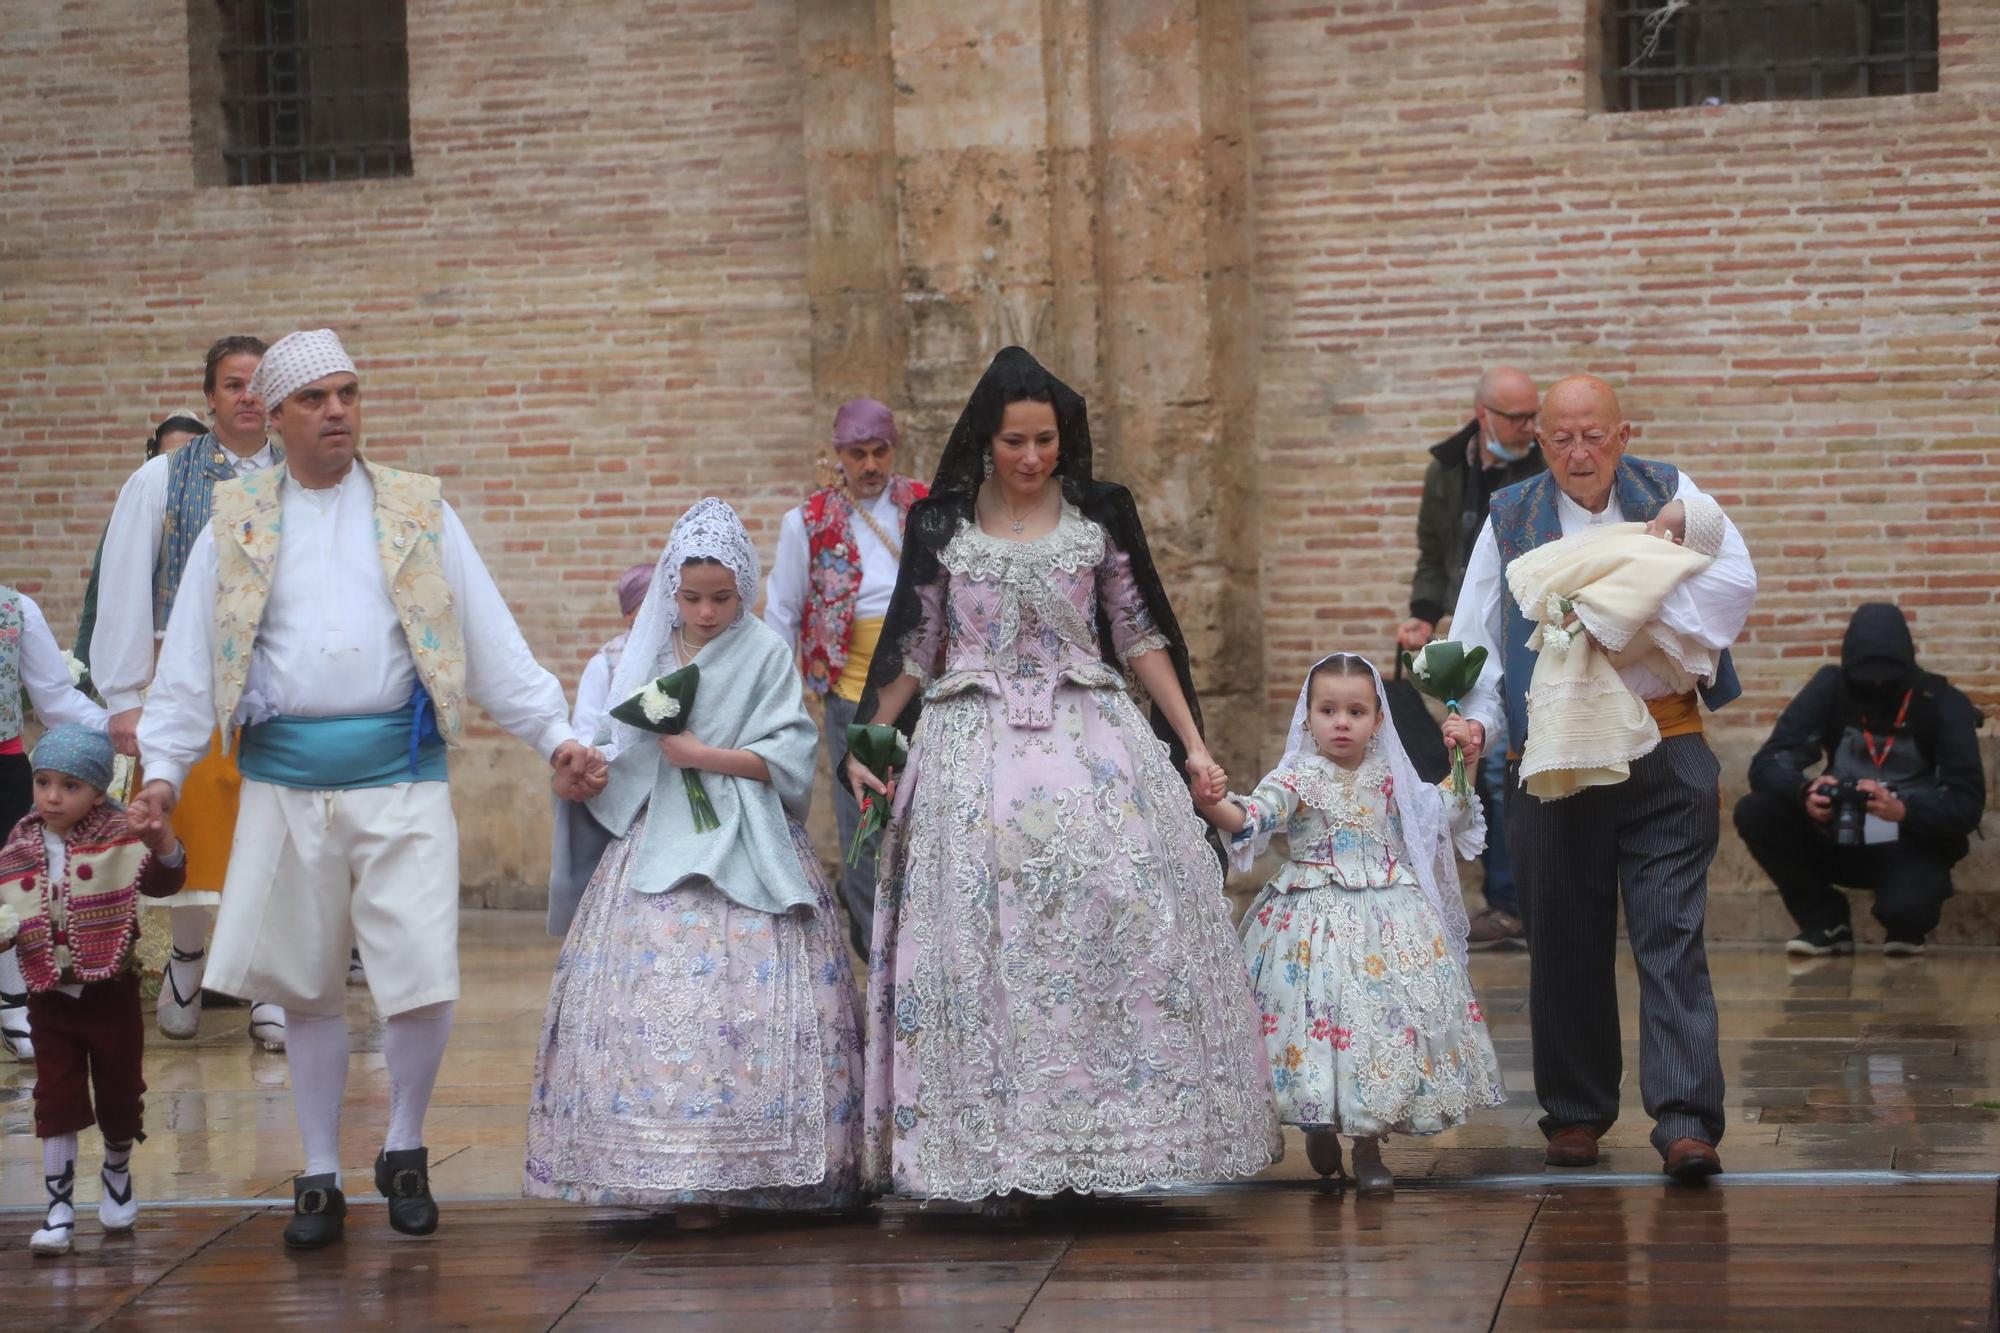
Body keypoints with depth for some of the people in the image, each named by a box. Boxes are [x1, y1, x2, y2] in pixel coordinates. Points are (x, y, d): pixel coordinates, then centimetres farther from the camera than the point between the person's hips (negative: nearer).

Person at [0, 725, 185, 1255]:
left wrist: (165, 848, -40)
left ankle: (118, 1177, 37)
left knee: (119, 1095, 12)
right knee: (56, 1101, -1)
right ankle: (59, 1207, 4)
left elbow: (162, 881, -20)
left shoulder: (118, 839, -9)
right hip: (50, 994, 2)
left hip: (111, 991, -1)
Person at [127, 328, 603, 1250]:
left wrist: (555, 736, 0)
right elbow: (190, 661, 9)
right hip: (285, 782, 1)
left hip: (399, 772, -1)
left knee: (424, 982, -9)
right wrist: (163, 769, -1)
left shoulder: (419, 515, 8)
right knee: (308, 991, 7)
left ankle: (404, 1149, 15)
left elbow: (493, 643, 7)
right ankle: (320, 1180, 19)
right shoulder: (237, 525, 9)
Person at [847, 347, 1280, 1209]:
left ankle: (1110, 1134, 0)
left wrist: (1193, 746, 8)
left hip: (1092, 742, 1)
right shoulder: (940, 525, 4)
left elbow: (1142, 637, 10)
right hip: (977, 751, 0)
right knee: (984, 939, -5)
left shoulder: (1098, 516, 6)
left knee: (1121, 923, -9)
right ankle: (1000, 1158, 0)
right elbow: (912, 648, 11)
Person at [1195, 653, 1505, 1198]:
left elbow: (1445, 814, 22)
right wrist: (1213, 805, -40)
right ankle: (1320, 1130, 18)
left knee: (1382, 1012, -1)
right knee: (1321, 1012, -6)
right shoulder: (1297, 779, -4)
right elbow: (1252, 816, -20)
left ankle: (1368, 1147, 10)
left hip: (1386, 918, 3)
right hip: (1316, 919, -3)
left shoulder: (1391, 779, 9)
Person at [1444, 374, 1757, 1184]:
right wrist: (1474, 717, -10)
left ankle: (1686, 1121, -12)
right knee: (1566, 942, 7)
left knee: (1672, 935, -7)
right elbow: (1479, 637, 7)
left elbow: (1738, 581, -7)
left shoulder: (1669, 494, 6)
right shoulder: (1510, 520, 8)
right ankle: (1575, 1113, 20)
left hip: (1663, 749, -1)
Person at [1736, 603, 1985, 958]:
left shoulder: (1942, 704, -13)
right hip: (1839, 842, 3)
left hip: (1911, 846, -3)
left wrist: (1904, 810, -37)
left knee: (1906, 908, -36)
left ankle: (1906, 924, 5)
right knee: (1754, 812, -21)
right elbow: (1767, 764, -13)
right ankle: (1825, 921, -2)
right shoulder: (1830, 688, -8)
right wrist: (1805, 793, -36)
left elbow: (1967, 804, -17)